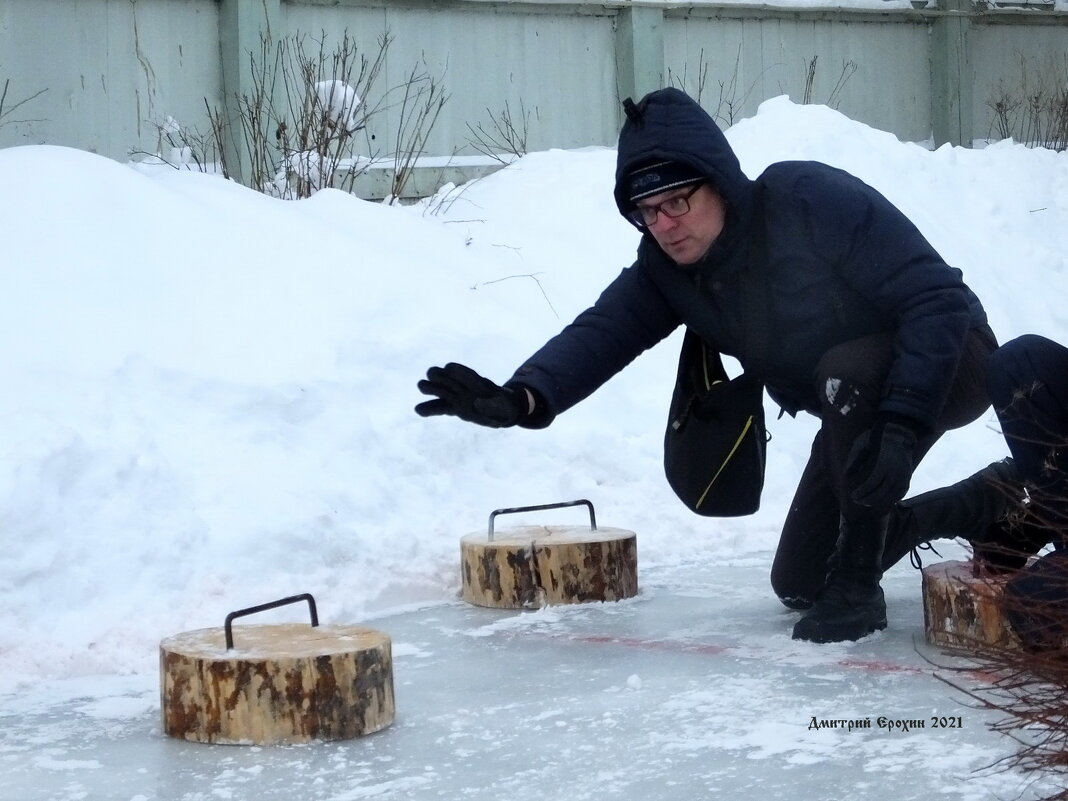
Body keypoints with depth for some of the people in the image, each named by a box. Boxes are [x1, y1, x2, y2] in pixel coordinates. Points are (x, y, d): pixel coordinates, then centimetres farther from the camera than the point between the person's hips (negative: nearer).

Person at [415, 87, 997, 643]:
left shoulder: (812, 200, -30)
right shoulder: (664, 269, -10)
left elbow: (939, 298, -32)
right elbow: (600, 333, -26)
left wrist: (901, 422, -42)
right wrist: (520, 399, -46)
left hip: (948, 362, -7)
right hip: (855, 408, 7)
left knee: (848, 368, -39)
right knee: (797, 583, 8)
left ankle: (857, 582, -24)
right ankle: (918, 518, 35)